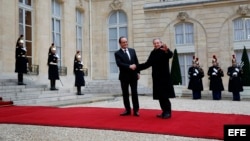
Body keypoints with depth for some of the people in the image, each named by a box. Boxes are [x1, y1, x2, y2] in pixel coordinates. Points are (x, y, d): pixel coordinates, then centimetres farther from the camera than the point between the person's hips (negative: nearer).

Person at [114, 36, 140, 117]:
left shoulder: (132, 50, 10)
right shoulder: (117, 53, -2)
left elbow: (136, 62, 10)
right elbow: (119, 63, -17)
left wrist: (138, 72, 4)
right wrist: (129, 66, -25)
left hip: (133, 75, 2)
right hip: (124, 76, -2)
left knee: (134, 93, 2)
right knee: (125, 94, 6)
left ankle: (136, 110, 8)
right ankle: (127, 110, 16)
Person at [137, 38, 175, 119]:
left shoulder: (164, 50, -8)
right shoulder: (153, 53, 11)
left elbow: (170, 55, -31)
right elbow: (148, 64, 16)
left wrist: (167, 51, -54)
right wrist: (137, 67, 9)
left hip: (164, 77, -6)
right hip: (156, 78, 7)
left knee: (164, 95, -4)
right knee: (160, 96, 10)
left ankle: (168, 112, 7)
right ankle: (164, 112, 19)